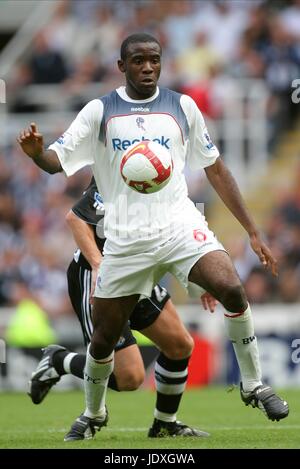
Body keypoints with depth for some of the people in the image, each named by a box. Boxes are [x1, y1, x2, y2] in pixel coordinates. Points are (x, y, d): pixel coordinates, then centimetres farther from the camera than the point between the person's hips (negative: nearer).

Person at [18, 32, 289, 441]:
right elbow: (58, 160, -1)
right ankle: (93, 413, 33)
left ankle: (253, 385, -7)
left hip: (179, 224, 0)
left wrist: (253, 231, 11)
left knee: (232, 289, -25)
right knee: (103, 338, 5)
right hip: (125, 239, 0)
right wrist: (36, 153, -27)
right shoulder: (100, 112, 3)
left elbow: (215, 170, 13)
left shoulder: (182, 107, 7)